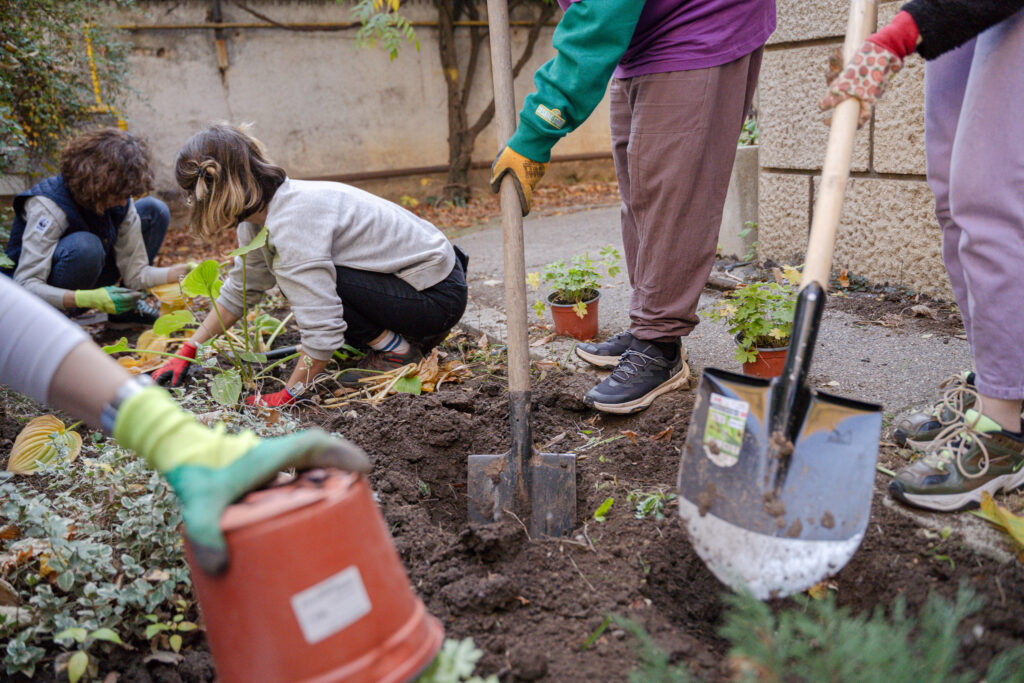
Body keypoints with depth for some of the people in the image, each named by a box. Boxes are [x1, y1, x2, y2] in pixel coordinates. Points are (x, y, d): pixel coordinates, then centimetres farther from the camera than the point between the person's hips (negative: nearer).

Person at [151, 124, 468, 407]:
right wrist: (186, 352, 14)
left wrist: (286, 395, -18)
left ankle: (398, 350, -4)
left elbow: (322, 330, -30)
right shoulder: (261, 214, 3)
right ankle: (417, 334, 12)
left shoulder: (293, 224, -26)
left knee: (309, 278, -22)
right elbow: (240, 290, 15)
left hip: (439, 297, -9)